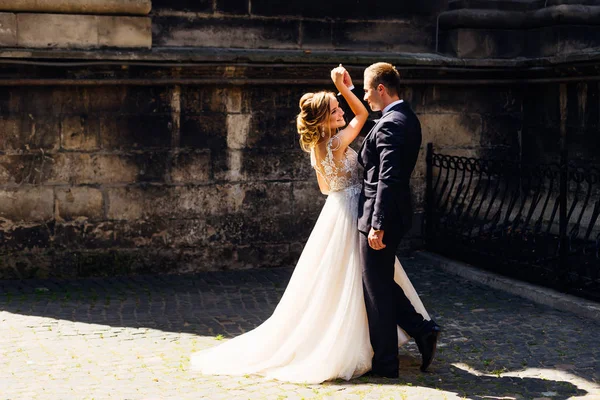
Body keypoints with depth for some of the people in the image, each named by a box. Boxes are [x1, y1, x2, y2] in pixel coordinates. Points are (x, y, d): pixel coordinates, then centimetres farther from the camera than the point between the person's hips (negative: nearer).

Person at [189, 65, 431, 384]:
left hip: (336, 209, 9)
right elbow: (362, 114, -10)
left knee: (330, 280, 14)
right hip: (351, 213, -9)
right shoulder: (337, 143, -20)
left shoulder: (316, 147, 5)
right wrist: (343, 86, -12)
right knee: (348, 281, -1)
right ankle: (346, 348, 6)